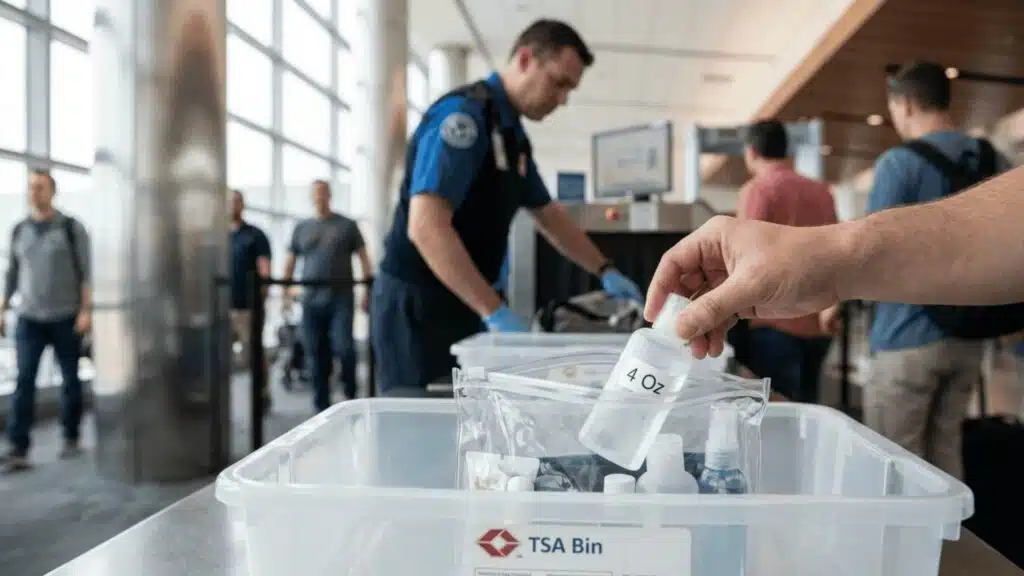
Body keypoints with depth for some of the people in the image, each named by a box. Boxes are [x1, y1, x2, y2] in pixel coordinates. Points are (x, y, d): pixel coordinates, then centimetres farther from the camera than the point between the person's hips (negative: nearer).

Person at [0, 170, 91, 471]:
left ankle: (71, 438, 21)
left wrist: (86, 311, -14)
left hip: (66, 318, -3)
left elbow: (86, 272, -6)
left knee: (70, 379, 7)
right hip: (29, 319, 3)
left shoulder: (72, 228, -3)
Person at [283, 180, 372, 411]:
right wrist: (286, 293, 5)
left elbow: (363, 258, 3)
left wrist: (368, 290, -6)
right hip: (312, 300, 3)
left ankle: (351, 395, 10)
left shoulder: (347, 225, 7)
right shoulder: (302, 228, 14)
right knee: (316, 355, 4)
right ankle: (321, 406, 14)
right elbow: (290, 261, 15)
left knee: (344, 348, -11)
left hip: (341, 298, -2)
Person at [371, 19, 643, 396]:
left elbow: (549, 215, 23)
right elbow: (426, 227, -29)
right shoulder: (463, 115, -18)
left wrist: (605, 271, 18)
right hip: (419, 307, -9)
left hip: (464, 306, 9)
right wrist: (496, 312, -30)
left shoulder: (512, 134, 11)